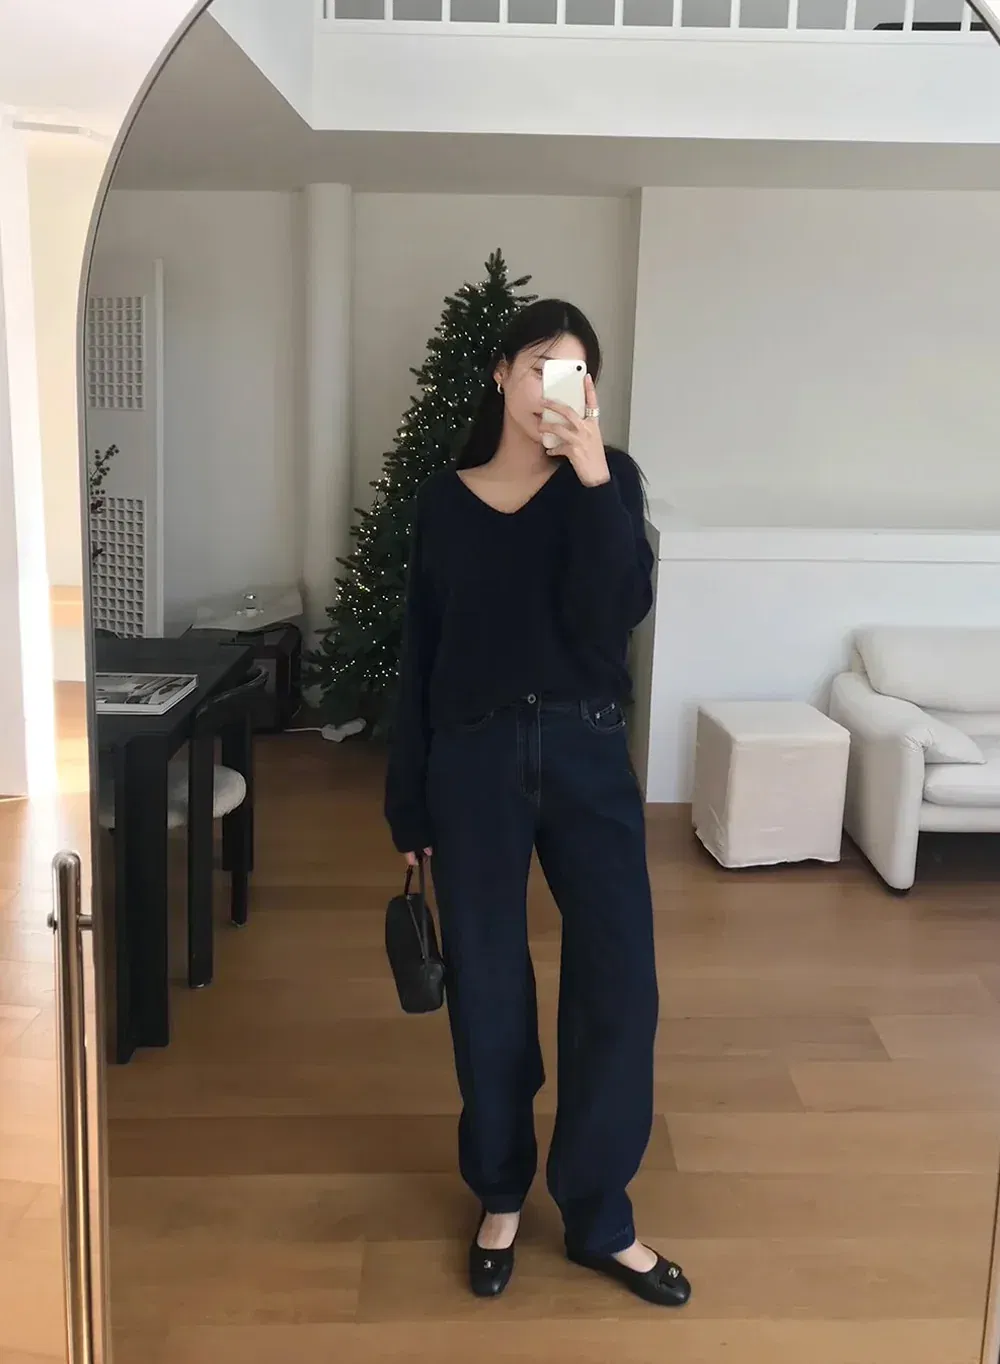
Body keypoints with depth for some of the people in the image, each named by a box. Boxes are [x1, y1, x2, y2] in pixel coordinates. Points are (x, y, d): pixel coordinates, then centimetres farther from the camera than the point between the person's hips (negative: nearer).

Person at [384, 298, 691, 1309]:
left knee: (619, 984, 1)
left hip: (587, 756, 0)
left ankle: (599, 1219, 21)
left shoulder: (608, 481, 2)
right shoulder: (445, 501, 4)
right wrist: (409, 807, 4)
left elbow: (612, 618, -13)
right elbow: (419, 659, 5)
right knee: (487, 988, 10)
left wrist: (592, 482, -20)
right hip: (475, 761, 1)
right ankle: (501, 1197, 31)